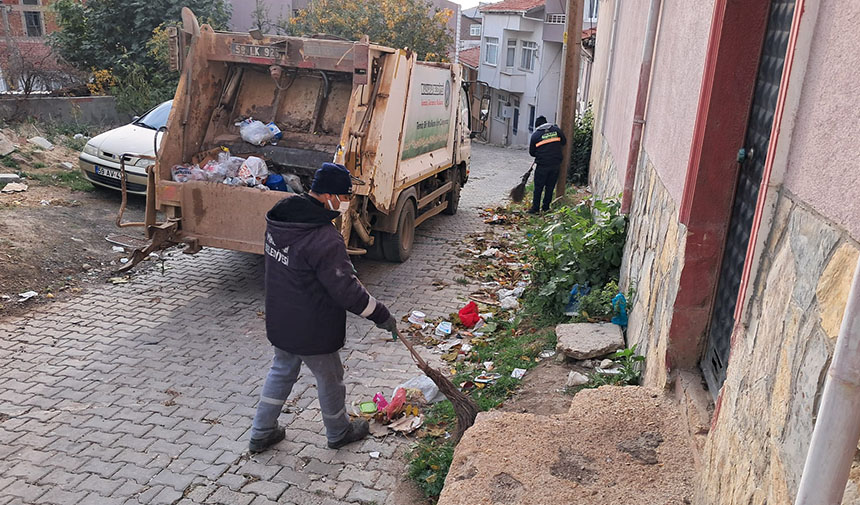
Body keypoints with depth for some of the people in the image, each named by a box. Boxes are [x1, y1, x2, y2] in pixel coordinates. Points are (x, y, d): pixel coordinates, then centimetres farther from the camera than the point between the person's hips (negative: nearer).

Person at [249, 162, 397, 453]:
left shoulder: (279, 219, -3)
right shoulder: (325, 239, -31)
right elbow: (346, 291, -27)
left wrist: (345, 269, 18)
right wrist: (382, 315, -13)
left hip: (279, 322, 8)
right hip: (312, 331, -7)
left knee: (281, 371, 26)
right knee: (330, 379, 16)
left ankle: (261, 434, 37)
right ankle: (339, 433, 39)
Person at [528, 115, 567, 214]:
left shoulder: (535, 135, -3)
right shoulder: (556, 130, 3)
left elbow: (531, 152, 4)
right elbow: (564, 142, 10)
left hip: (542, 165, -3)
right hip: (556, 163, 3)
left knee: (538, 187, 6)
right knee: (550, 186, 12)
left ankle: (535, 208, 6)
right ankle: (546, 207, 18)